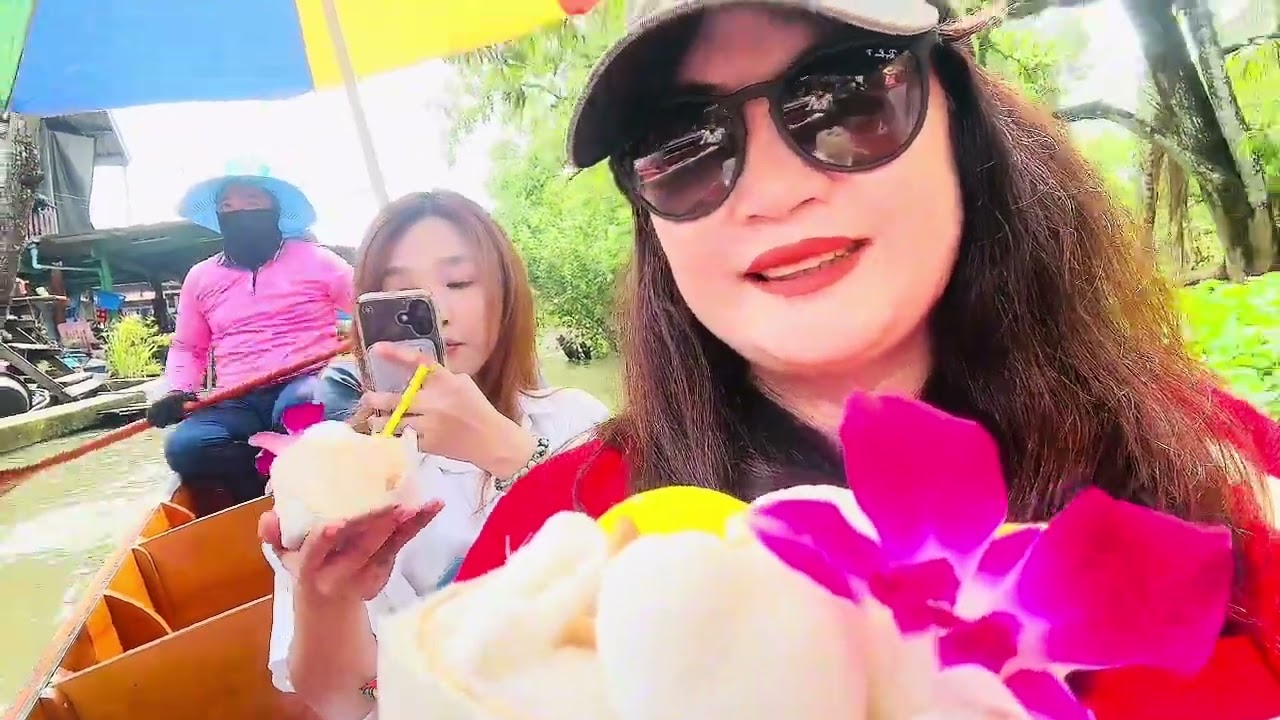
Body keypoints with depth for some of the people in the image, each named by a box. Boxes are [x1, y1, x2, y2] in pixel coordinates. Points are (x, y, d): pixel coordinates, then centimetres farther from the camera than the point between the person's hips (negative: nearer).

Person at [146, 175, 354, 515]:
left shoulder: (313, 259, 6)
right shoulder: (200, 277, 17)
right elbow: (187, 347, 25)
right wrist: (177, 391, 6)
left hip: (306, 384, -3)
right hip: (237, 403, 3)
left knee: (299, 405, -40)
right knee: (184, 446, -28)